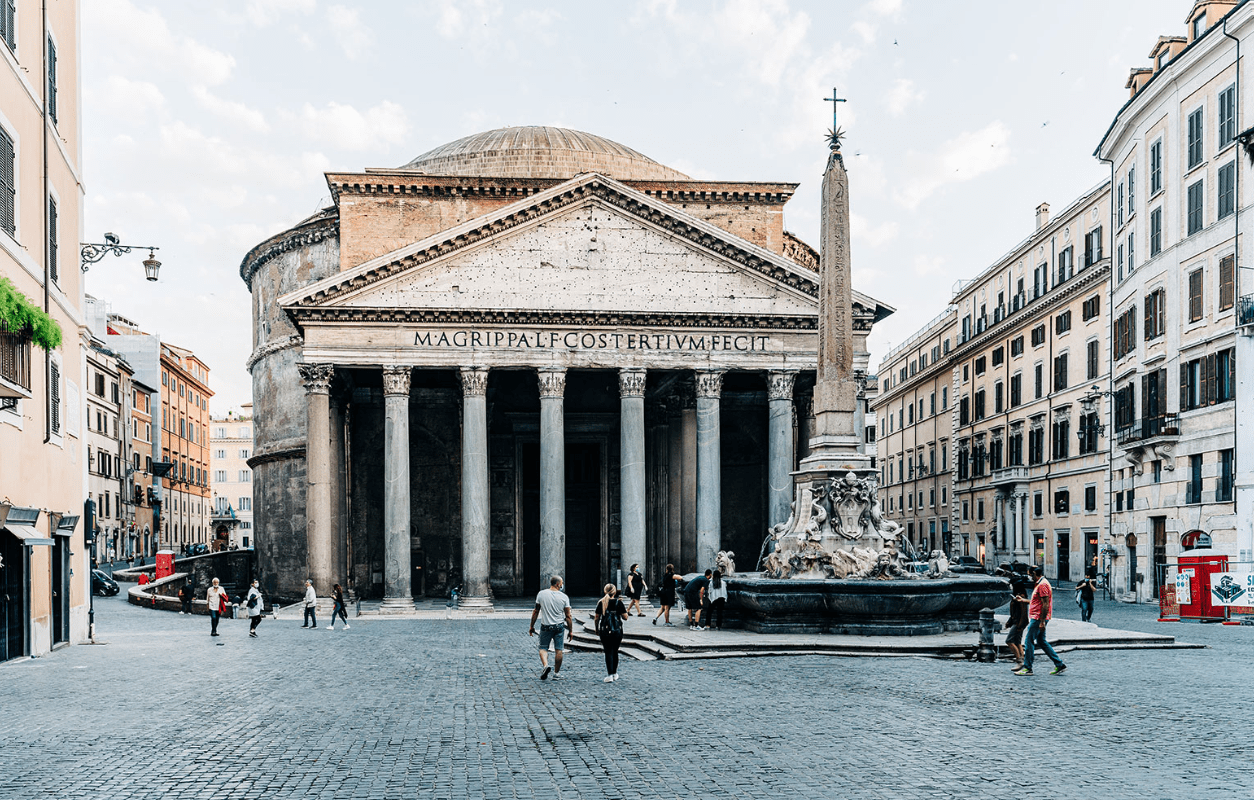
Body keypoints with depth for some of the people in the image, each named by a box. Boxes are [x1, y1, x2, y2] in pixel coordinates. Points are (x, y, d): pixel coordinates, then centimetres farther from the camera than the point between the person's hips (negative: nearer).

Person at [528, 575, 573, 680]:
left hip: (545, 626, 0)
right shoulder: (564, 597, -6)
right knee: (558, 649, 10)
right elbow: (568, 616, -3)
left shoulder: (541, 594, -4)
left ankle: (545, 665, -16)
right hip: (559, 626, 0)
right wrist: (570, 631, 5)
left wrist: (532, 626, 10)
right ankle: (556, 673, 16)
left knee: (543, 648, 10)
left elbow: (536, 612, 1)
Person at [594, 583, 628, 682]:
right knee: (615, 652, 13)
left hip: (604, 631, 0)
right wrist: (625, 611, 13)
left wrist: (597, 629, 17)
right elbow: (625, 617, -5)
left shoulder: (601, 603, 0)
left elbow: (597, 618, 4)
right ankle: (615, 674, 23)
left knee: (608, 652, 1)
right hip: (617, 631, 0)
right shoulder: (618, 602, -5)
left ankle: (610, 675, -8)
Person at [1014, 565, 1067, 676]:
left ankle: (1027, 668, 0)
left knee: (1029, 641, -5)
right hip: (1037, 618, 10)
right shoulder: (1039, 584, 17)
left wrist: (1042, 622, -23)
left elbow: (1045, 604, -21)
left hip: (1038, 619, -10)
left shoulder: (1042, 585, -16)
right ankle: (1059, 665, 13)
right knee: (1042, 641, 13)